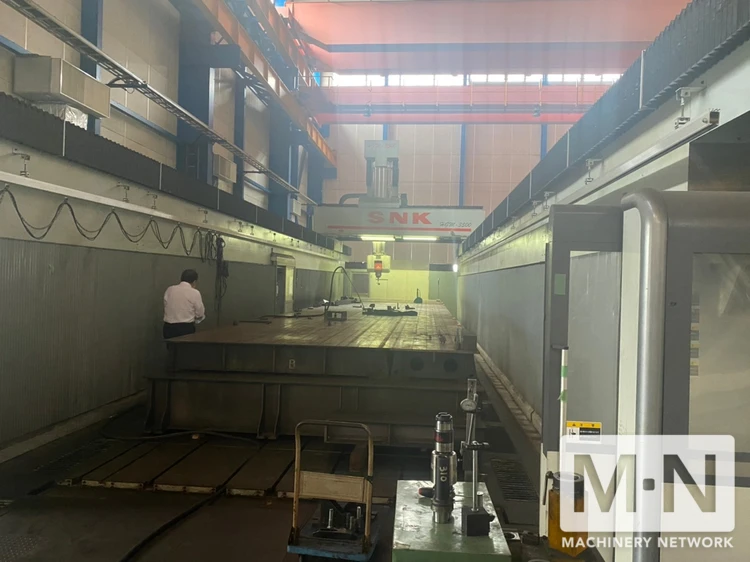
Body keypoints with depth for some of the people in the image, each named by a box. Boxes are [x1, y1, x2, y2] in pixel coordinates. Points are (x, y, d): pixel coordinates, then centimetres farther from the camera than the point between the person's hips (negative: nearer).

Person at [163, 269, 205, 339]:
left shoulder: (169, 290, 5)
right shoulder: (195, 293, -6)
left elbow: (165, 309, 8)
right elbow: (200, 314, 0)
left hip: (169, 328, 4)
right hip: (186, 328, -4)